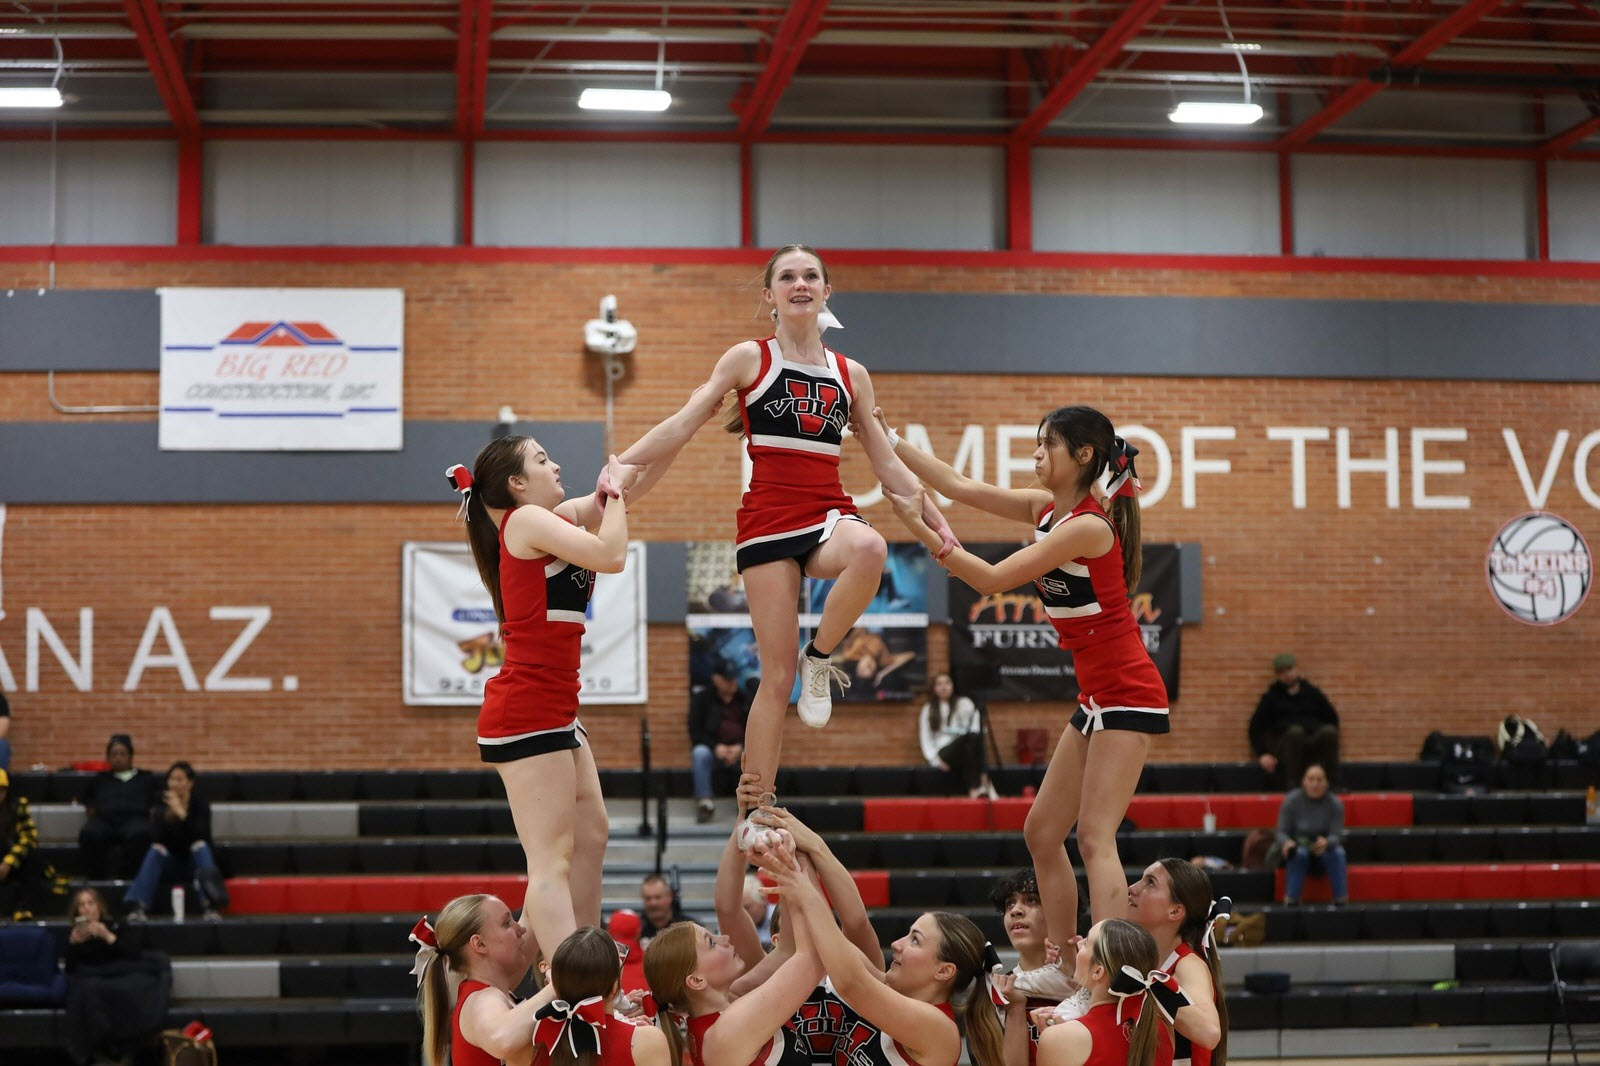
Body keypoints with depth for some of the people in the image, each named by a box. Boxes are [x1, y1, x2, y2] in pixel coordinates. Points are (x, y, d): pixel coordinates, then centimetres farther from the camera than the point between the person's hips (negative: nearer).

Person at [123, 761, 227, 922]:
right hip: (170, 865, 1)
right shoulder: (161, 807, -2)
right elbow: (156, 838, -17)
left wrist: (181, 813, -33)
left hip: (195, 863, -1)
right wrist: (167, 816, -33)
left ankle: (210, 907, -47)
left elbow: (202, 836, -23)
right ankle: (138, 907, -39)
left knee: (200, 845, -30)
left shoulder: (200, 805, -5)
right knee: (156, 849, -26)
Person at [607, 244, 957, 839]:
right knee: (778, 676, -7)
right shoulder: (748, 359, 6)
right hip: (769, 517, -2)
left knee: (869, 550, -37)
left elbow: (885, 462, 18)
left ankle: (820, 657, -11)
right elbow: (683, 425, 2)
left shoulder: (850, 374, 15)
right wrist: (619, 466, -9)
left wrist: (936, 519, 10)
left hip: (829, 512, 2)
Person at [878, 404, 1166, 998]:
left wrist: (923, 530, -18)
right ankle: (1067, 969, 14)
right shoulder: (1046, 507, 8)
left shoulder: (1086, 526, -18)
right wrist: (890, 441, 12)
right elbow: (960, 487, 14)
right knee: (1042, 832, 10)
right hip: (1097, 697, 10)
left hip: (1127, 695, -10)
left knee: (1095, 838, -15)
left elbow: (991, 578, -19)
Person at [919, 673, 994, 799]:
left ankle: (974, 790, -46)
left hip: (967, 751, 1)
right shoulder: (928, 710, 16)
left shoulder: (964, 703, 15)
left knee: (973, 737, -35)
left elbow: (977, 728, 5)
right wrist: (936, 760, -5)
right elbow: (926, 739, 10)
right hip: (944, 754, -1)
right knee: (967, 738, -33)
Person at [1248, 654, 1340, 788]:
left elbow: (1332, 718, 22)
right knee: (1295, 730, -37)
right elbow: (1256, 727, 11)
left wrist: (1329, 744, 5)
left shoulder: (1312, 693, 20)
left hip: (1314, 745, 2)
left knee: (1329, 730, -31)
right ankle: (1292, 785, -38)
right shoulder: (1271, 697, 15)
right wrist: (1263, 754, -3)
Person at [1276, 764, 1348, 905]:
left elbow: (1336, 835, -17)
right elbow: (1281, 832, -12)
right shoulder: (1291, 801, -11)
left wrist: (1326, 842, -42)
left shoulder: (1335, 803, -11)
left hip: (1325, 853, 0)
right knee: (1300, 853, -35)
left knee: (1338, 852, -32)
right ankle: (1290, 900, -32)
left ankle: (1341, 900, -30)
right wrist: (1286, 842, -37)